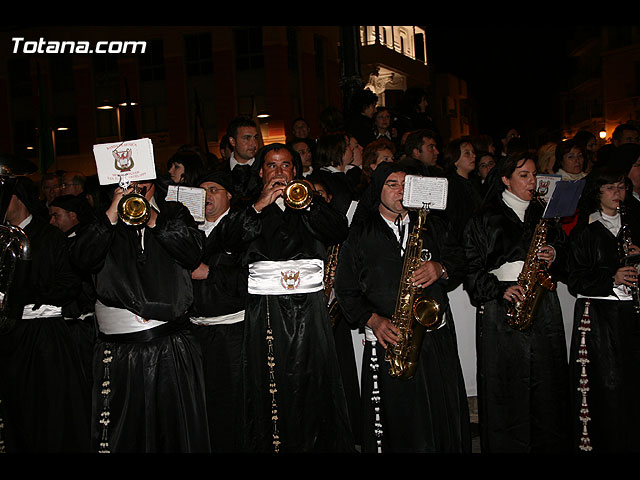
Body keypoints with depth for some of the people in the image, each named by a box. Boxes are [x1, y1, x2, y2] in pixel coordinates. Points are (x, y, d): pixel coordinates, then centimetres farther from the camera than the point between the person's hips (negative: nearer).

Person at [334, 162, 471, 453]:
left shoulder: (431, 225, 14)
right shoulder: (359, 236, 6)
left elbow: (458, 258, 13)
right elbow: (346, 290, 3)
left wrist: (441, 268, -10)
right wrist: (373, 320, -11)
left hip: (436, 338, 2)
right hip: (388, 339, -2)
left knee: (445, 415, 3)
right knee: (394, 422, -1)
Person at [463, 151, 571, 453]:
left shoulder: (544, 215, 17)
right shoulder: (485, 219, 4)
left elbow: (563, 252, 21)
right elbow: (471, 268, -1)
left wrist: (554, 256, -1)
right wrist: (500, 289, -15)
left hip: (544, 307, 4)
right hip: (501, 309, -3)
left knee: (547, 383, 2)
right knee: (506, 388, -3)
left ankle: (548, 444, 15)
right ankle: (505, 445, 9)